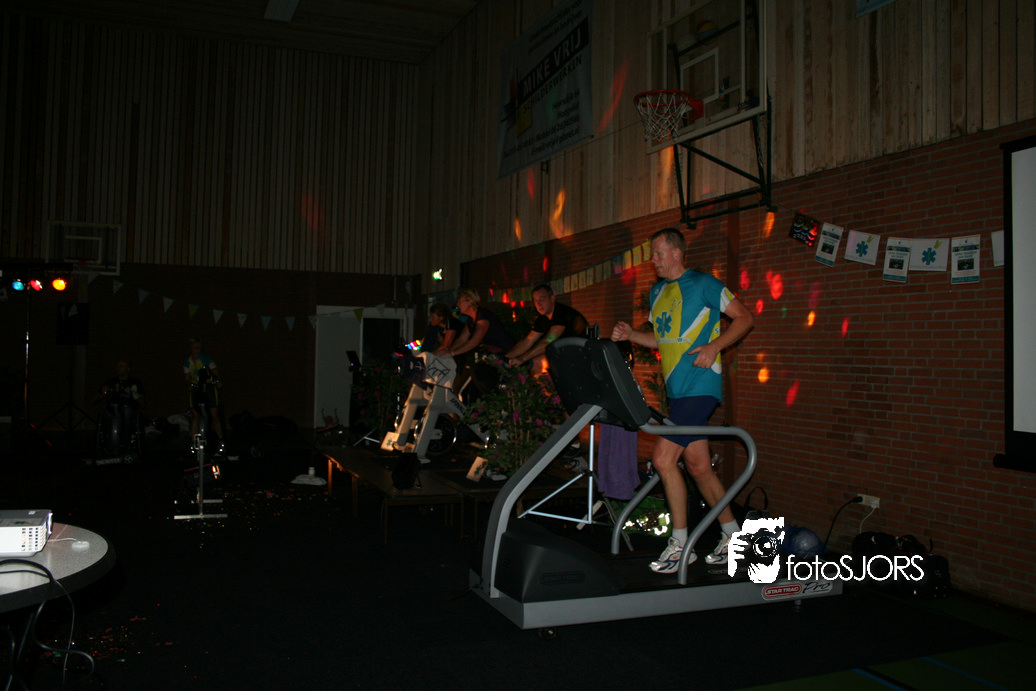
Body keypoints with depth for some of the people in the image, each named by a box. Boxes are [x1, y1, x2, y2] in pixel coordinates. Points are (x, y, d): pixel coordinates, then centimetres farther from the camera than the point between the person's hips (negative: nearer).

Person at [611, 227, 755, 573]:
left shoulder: (703, 284, -6)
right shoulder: (658, 291, 17)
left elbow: (745, 317, -5)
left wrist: (713, 346, -17)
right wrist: (630, 334, 6)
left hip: (699, 386, -8)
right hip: (678, 388, 8)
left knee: (663, 457, -14)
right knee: (697, 465, 10)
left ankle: (680, 544, -2)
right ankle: (732, 534, 25)